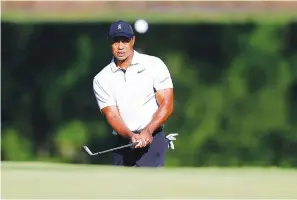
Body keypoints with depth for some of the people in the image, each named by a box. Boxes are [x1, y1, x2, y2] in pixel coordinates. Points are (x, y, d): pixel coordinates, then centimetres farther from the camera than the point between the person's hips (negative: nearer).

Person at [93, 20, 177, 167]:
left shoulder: (154, 65, 0)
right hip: (122, 141, 4)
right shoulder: (101, 80, 5)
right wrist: (131, 136, -22)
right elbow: (112, 115, -3)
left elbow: (166, 105, -4)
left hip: (152, 139, -4)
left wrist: (148, 130, -20)